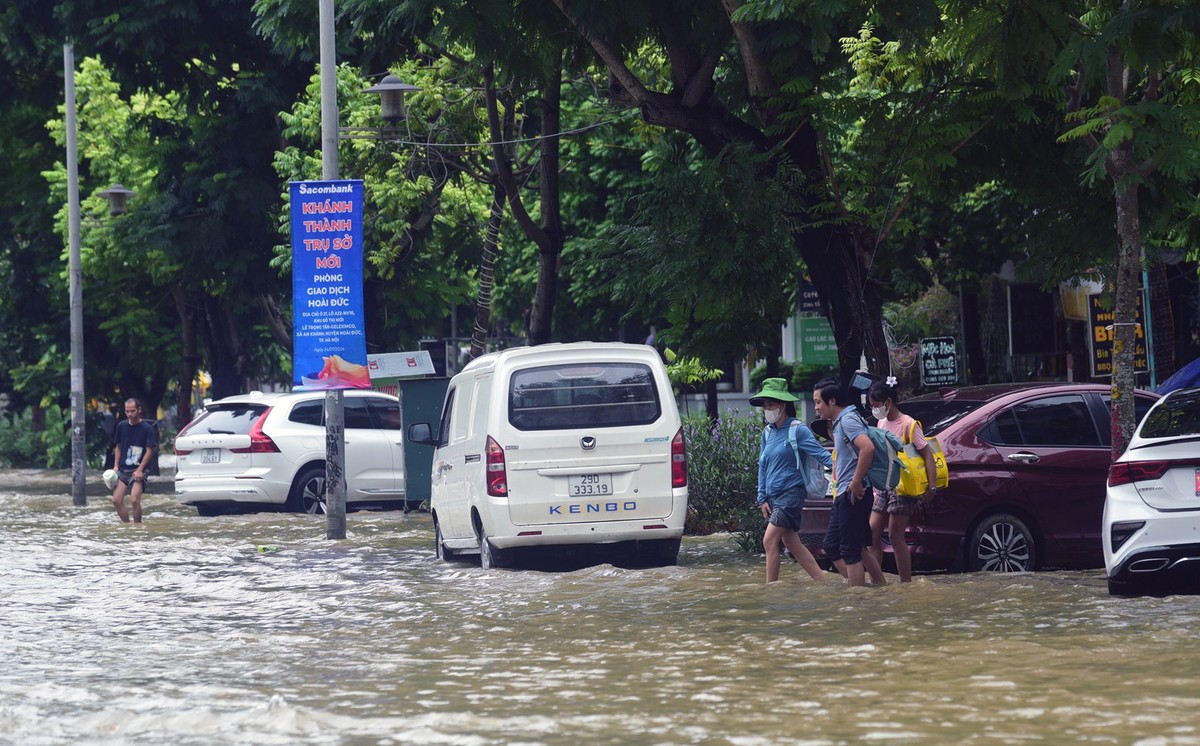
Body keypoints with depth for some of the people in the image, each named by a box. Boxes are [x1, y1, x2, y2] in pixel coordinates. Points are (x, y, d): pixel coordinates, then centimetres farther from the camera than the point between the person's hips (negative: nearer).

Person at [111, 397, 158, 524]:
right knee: (116, 500, -4)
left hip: (138, 471, -5)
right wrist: (116, 466, 6)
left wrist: (140, 470, -14)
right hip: (123, 470, 5)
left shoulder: (147, 428, -7)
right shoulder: (122, 426, 7)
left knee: (134, 500, -19)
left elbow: (150, 451, -7)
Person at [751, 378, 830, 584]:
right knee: (792, 543, 9)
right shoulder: (768, 432, 12)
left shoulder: (797, 430, -9)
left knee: (770, 540, -14)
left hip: (791, 493, -8)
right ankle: (822, 581, 15)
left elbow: (820, 454, -12)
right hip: (773, 495, 8)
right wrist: (762, 499, 13)